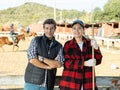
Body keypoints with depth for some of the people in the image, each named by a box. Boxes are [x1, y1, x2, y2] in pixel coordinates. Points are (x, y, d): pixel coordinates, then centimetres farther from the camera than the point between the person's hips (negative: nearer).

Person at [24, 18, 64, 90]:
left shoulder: (59, 46, 7)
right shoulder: (36, 40, 1)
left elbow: (59, 64, -5)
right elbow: (32, 60, -8)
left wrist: (42, 58, -11)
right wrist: (48, 67, -5)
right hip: (33, 82, -2)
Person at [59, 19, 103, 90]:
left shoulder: (90, 43, 5)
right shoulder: (68, 45, 2)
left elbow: (98, 61, 2)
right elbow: (67, 63, -8)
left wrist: (96, 48, -16)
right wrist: (85, 63, -19)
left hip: (87, 82, 1)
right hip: (70, 82, -1)